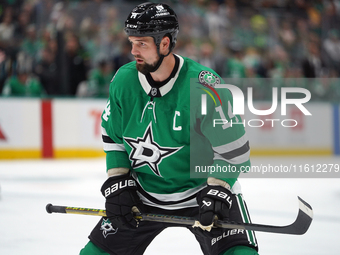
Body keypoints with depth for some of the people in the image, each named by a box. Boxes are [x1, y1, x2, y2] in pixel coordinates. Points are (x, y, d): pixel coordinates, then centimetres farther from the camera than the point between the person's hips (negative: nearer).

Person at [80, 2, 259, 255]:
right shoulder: (124, 80, -7)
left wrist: (216, 192, -25)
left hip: (202, 188, -4)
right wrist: (117, 184, 0)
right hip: (144, 192, 4)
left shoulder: (203, 85, -24)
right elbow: (113, 135, 8)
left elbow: (233, 148, -19)